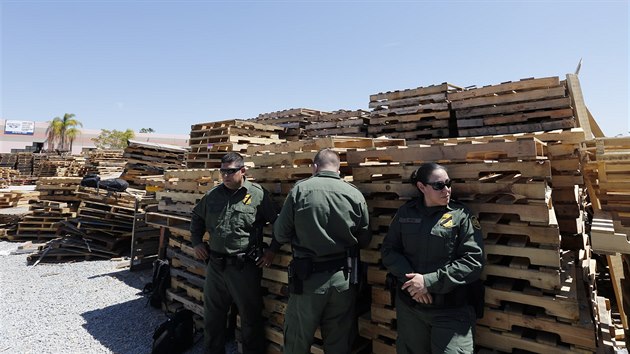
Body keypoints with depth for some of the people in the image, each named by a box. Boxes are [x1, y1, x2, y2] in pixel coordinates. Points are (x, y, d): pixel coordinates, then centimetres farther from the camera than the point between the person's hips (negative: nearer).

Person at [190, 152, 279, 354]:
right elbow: (197, 217, 22)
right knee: (212, 317, 21)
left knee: (250, 318, 12)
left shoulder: (258, 195, -9)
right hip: (215, 265, 5)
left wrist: (273, 250, -7)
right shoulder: (212, 195, 5)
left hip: (245, 267, -5)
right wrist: (196, 242, 13)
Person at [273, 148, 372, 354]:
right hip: (343, 278, 2)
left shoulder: (299, 189, -11)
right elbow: (364, 240, 2)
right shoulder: (355, 194, -6)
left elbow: (281, 235, -7)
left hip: (308, 278, -2)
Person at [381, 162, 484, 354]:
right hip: (409, 305, 3)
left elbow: (473, 260, -13)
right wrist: (410, 279, -14)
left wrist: (430, 282, -18)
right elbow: (388, 249, 3)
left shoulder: (462, 215, -6)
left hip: (451, 310, -3)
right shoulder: (405, 213, 2)